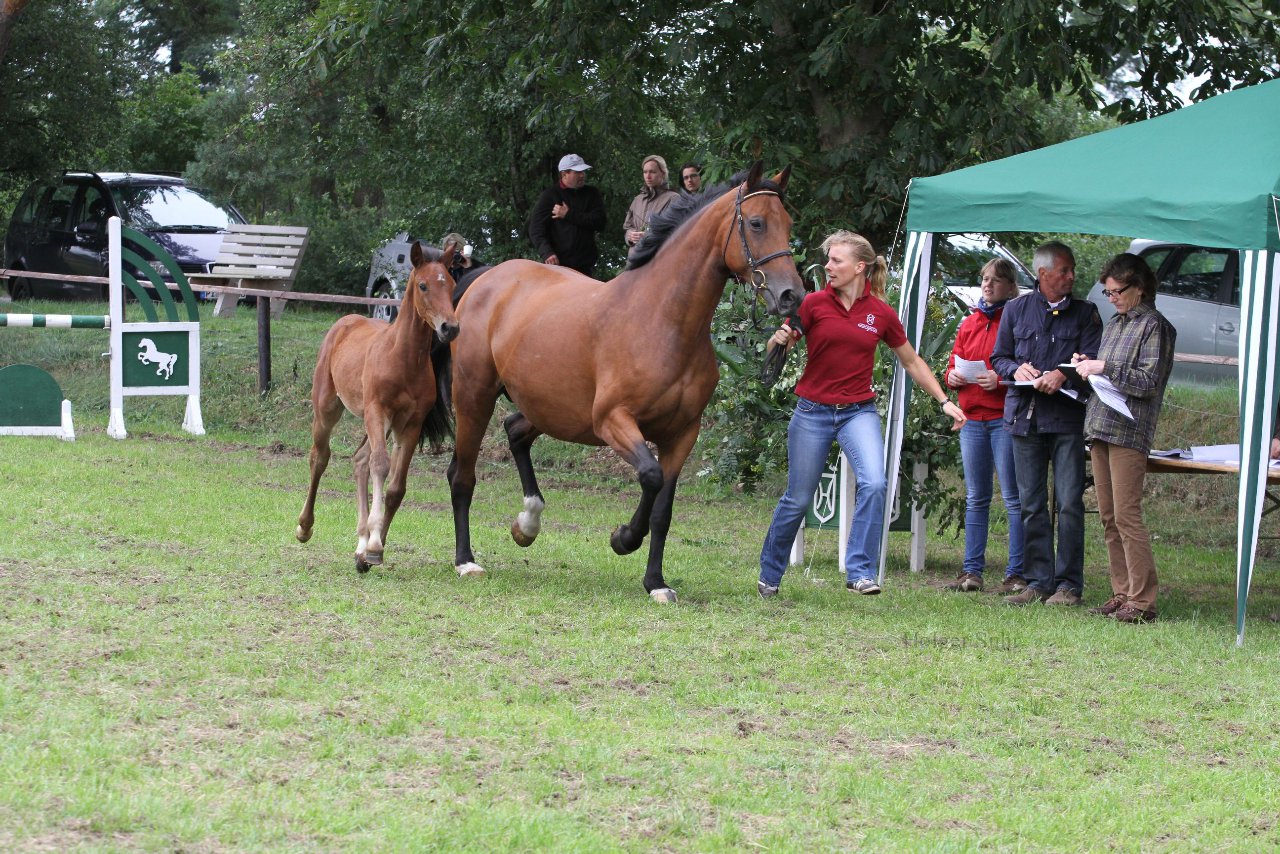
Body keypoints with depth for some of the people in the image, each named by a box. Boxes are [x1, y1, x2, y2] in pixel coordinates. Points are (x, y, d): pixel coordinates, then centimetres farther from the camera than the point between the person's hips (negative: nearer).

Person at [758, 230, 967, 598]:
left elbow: (912, 362, 12)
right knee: (798, 498, 7)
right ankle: (769, 575, 26)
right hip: (813, 411, -1)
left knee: (874, 483, -23)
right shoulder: (814, 303, -5)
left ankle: (860, 572, -18)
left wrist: (944, 401, 8)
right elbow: (775, 347, 0)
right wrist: (780, 340, -24)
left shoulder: (881, 313, -1)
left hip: (859, 412, 1)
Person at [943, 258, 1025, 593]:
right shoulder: (970, 323, 17)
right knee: (975, 499, 10)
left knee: (1013, 499, -5)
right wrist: (952, 376, 0)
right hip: (972, 419, 7)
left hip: (1005, 418, -7)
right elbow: (953, 365, 22)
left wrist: (1001, 379, -21)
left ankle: (1016, 574, -4)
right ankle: (971, 571, 13)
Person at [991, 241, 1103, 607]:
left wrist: (1062, 376, -18)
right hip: (1025, 414, 2)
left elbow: (1091, 361, 0)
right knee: (1032, 504, 4)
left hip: (1068, 416, -2)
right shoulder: (1017, 310, 13)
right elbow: (998, 357, 15)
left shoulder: (1085, 313, 9)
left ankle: (1068, 584, -2)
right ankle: (1039, 581, 10)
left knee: (1069, 503, -7)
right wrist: (1017, 369, -7)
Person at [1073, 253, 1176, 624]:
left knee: (1126, 515, -12)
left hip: (1130, 430, -8)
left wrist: (1104, 368, -14)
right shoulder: (1113, 325, 20)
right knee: (1108, 517, 7)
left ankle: (1142, 600, -11)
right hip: (1101, 427, 8)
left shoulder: (1154, 326, -5)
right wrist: (1087, 366, 7)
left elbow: (1149, 381, -12)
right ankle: (1122, 594, 12)